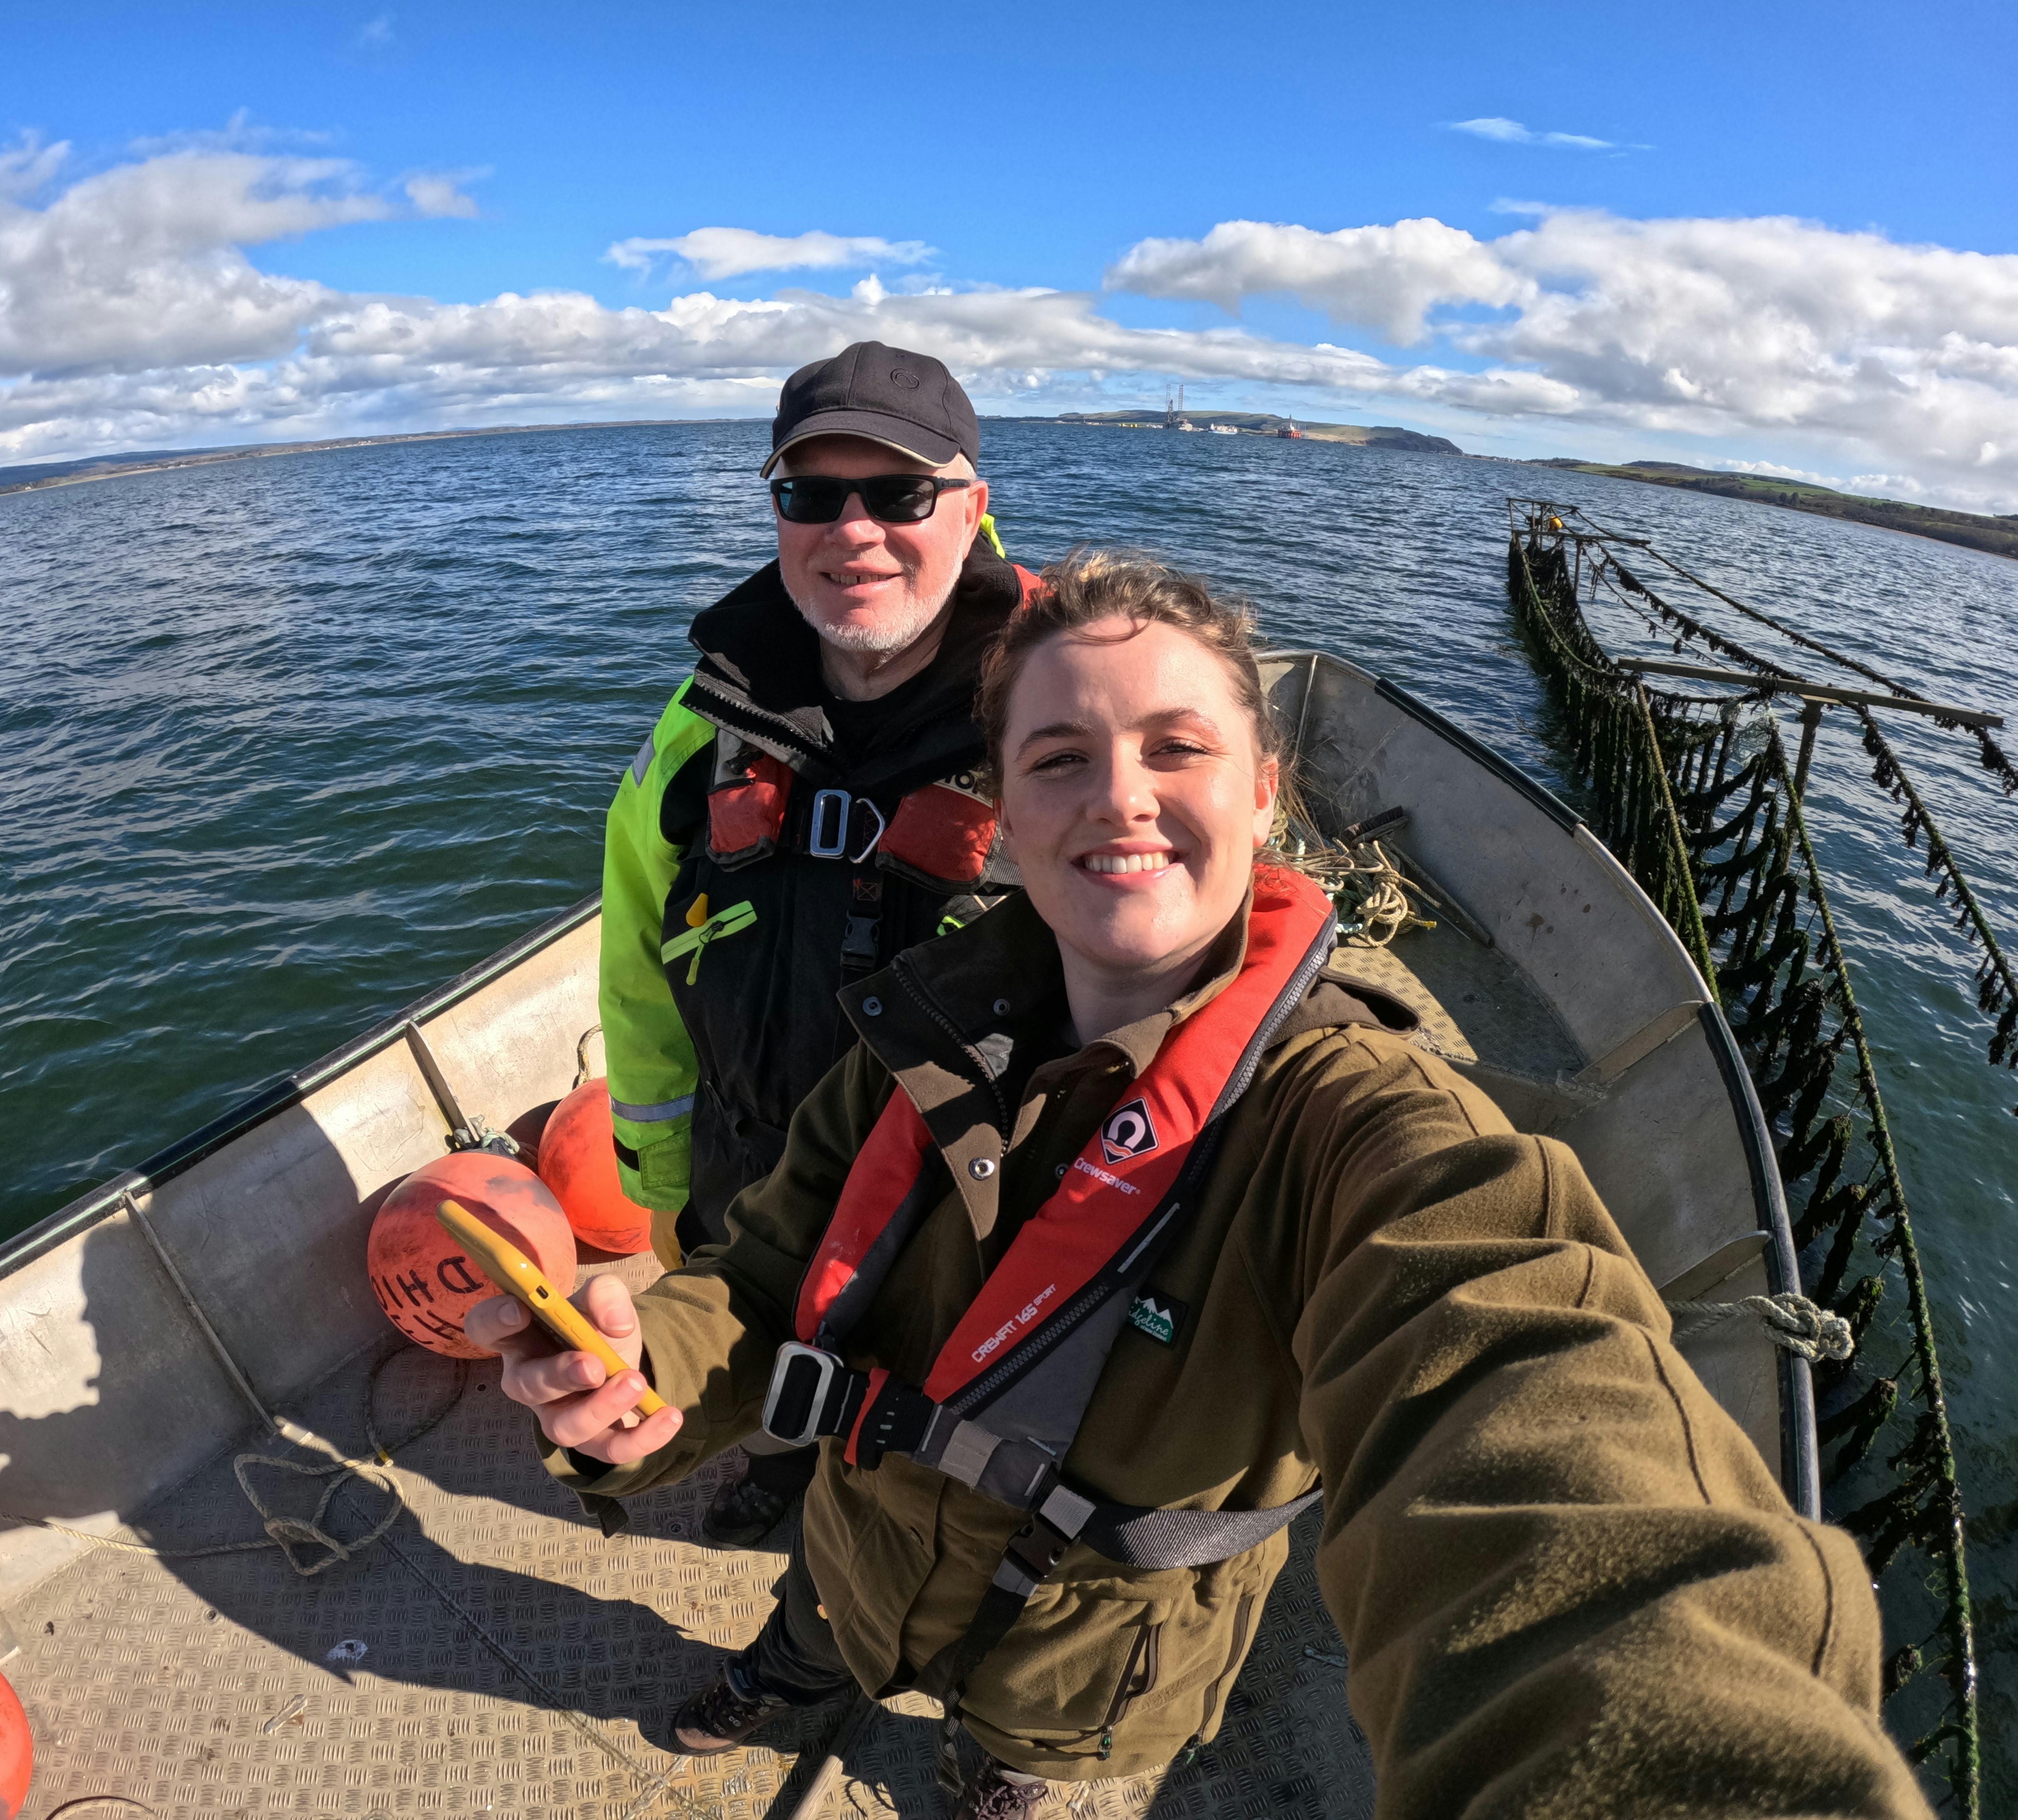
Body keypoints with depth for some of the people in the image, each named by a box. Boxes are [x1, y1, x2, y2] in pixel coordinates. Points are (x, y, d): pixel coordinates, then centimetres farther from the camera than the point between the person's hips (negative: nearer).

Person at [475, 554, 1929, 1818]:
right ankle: (800, 1674, 74)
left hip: (1093, 1677, -2)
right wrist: (649, 1370, -36)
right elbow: (776, 1280, -14)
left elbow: (1525, 1444, -54)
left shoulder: (1350, 1124, -36)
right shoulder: (939, 1019, -21)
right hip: (857, 1570, 3)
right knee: (817, 1637, 37)